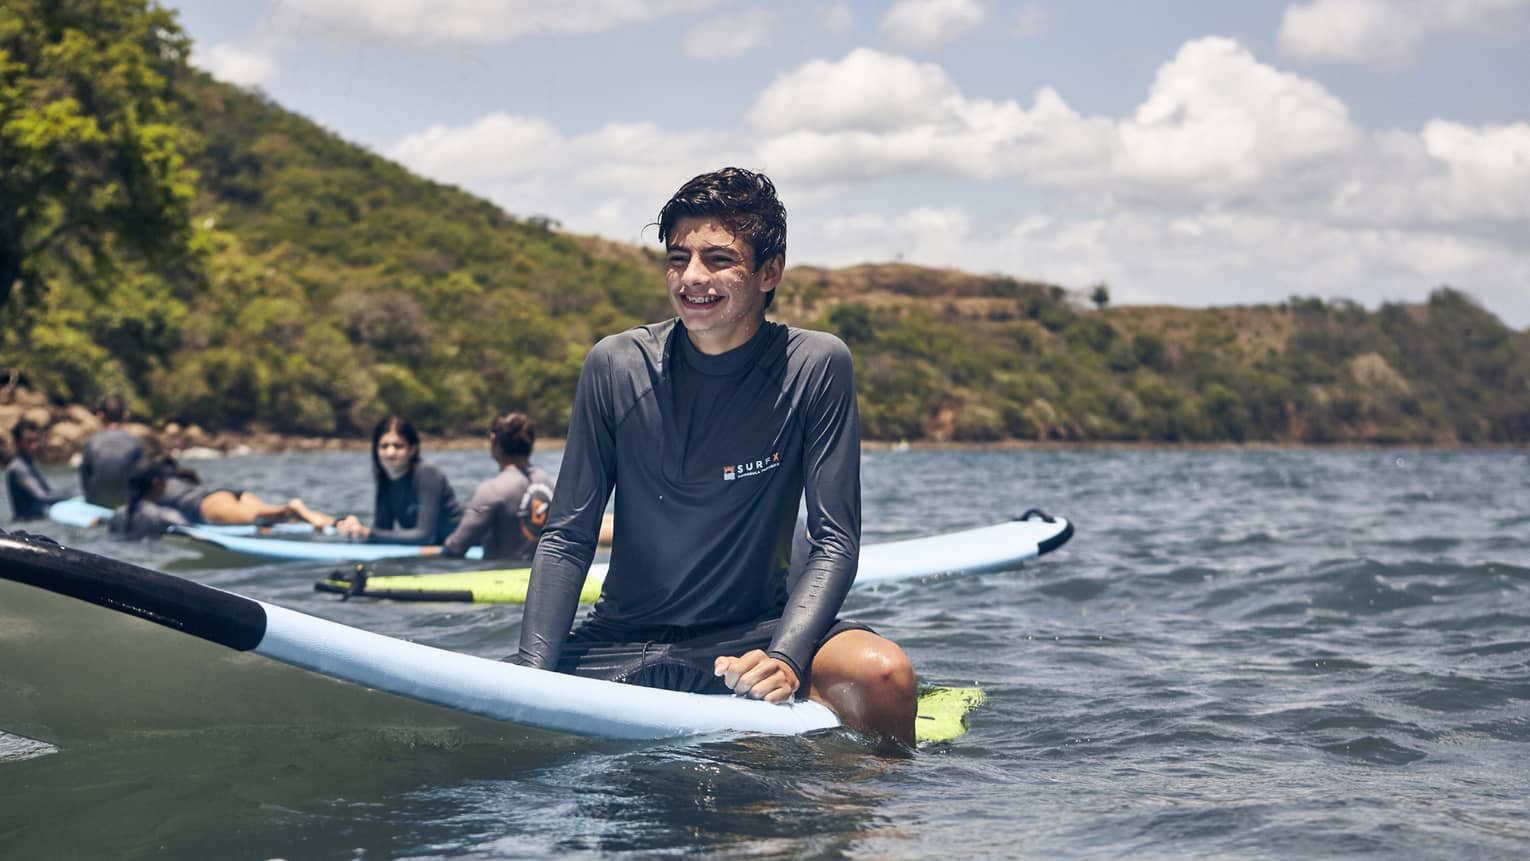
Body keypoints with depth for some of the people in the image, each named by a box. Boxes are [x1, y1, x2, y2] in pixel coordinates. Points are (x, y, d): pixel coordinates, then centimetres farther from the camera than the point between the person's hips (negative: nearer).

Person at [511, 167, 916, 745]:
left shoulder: (814, 366, -8)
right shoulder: (616, 366, -5)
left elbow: (835, 541, -9)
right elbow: (567, 538, -3)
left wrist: (784, 658, -26)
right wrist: (533, 674, -17)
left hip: (753, 634, -1)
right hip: (621, 645, 2)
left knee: (882, 673, -30)